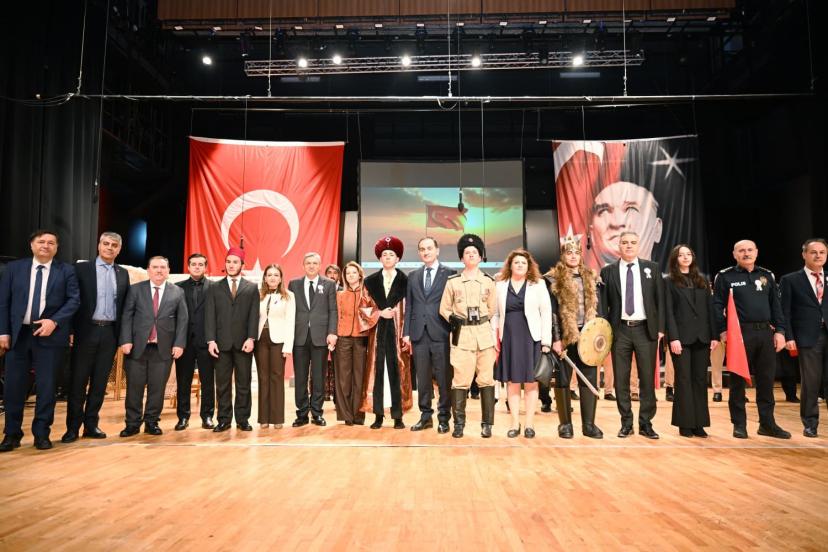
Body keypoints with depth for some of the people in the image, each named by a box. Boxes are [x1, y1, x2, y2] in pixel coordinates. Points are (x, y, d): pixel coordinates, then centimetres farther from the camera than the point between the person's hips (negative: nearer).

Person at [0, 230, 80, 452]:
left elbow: (74, 300, -2)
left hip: (49, 335, -1)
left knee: (46, 385, 2)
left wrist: (54, 321, -15)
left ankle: (42, 434, 13)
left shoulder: (66, 271, 4)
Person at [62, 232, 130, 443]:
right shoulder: (82, 268, 1)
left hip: (110, 332, 3)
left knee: (100, 381, 7)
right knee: (78, 380, 2)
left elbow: (125, 305, 10)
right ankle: (73, 427, 11)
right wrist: (71, 330, -8)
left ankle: (91, 424, 16)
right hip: (86, 331, -3)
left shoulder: (123, 274, 10)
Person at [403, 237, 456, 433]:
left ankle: (444, 418, 12)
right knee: (422, 378, 9)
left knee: (444, 378, 1)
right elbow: (409, 305, 12)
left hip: (441, 333, -4)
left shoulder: (450, 274, 2)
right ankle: (426, 416, 20)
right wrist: (406, 332, 6)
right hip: (419, 333, 4)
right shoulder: (413, 276, 14)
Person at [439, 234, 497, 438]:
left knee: (486, 380, 2)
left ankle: (487, 424, 11)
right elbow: (444, 309, 10)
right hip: (462, 335, -1)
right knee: (460, 380, -3)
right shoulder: (452, 281, 6)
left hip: (484, 335, 1)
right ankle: (458, 423, 8)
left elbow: (493, 310, 11)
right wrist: (453, 319, -8)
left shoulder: (488, 281, 9)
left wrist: (496, 338, 6)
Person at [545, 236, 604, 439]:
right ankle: (565, 424, 13)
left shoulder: (591, 278, 12)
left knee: (590, 379, 4)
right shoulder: (553, 279, -2)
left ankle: (589, 424, 13)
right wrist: (555, 338, -12)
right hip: (564, 336, -4)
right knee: (563, 380, 3)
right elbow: (551, 311, -6)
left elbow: (597, 307, 12)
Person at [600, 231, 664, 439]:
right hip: (620, 330, 0)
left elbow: (660, 299, 5)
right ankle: (626, 422, 16)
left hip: (646, 330, 0)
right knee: (621, 379, 4)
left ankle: (645, 423, 15)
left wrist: (660, 328, -2)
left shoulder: (652, 268, 7)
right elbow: (603, 303, 4)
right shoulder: (608, 271, 5)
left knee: (647, 378, 4)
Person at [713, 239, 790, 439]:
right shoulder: (725, 276, -1)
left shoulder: (767, 275, 12)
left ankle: (767, 423, 19)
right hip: (739, 332, -4)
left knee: (766, 380, 8)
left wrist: (779, 330, 4)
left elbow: (776, 305, 12)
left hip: (765, 332, 4)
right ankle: (739, 424, 12)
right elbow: (717, 306, -4)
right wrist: (723, 331, -11)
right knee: (737, 380, 3)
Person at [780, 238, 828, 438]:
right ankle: (810, 423, 15)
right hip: (808, 338, -3)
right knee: (811, 383, 2)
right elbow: (785, 312, -1)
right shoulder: (790, 280, 3)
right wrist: (788, 337, -9)